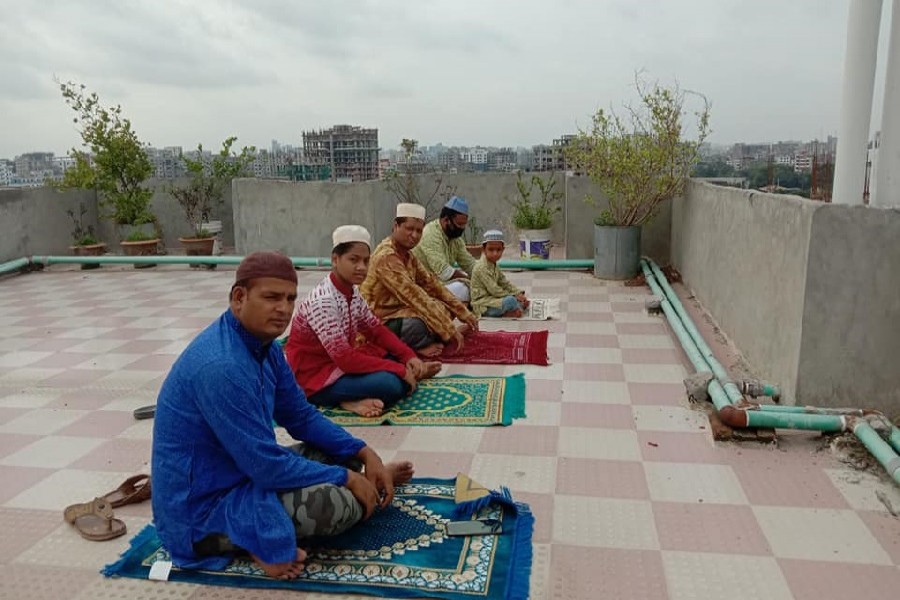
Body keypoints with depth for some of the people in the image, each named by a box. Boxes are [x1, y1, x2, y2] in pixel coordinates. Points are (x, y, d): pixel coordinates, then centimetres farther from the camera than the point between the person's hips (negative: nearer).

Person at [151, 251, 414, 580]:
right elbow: (267, 466, -28)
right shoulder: (221, 366, -31)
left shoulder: (263, 346, 0)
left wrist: (364, 453, -1)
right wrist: (347, 478, -16)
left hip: (243, 471, 9)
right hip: (202, 510, -9)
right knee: (340, 502, -22)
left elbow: (302, 418, 9)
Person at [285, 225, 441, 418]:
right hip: (315, 376, -9)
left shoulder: (352, 292, 1)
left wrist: (409, 357, -8)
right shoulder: (322, 301, -27)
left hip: (341, 362, 9)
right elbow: (344, 358, -30)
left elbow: (377, 330, 8)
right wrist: (399, 370, -26)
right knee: (392, 384, -27)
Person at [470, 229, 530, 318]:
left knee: (520, 299, 11)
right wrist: (513, 296, -13)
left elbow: (505, 284, 15)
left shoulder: (494, 266, 14)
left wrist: (519, 293, 1)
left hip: (491, 299, 11)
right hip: (483, 306, -11)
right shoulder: (482, 267, -18)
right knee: (511, 300, -29)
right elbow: (494, 290, -21)